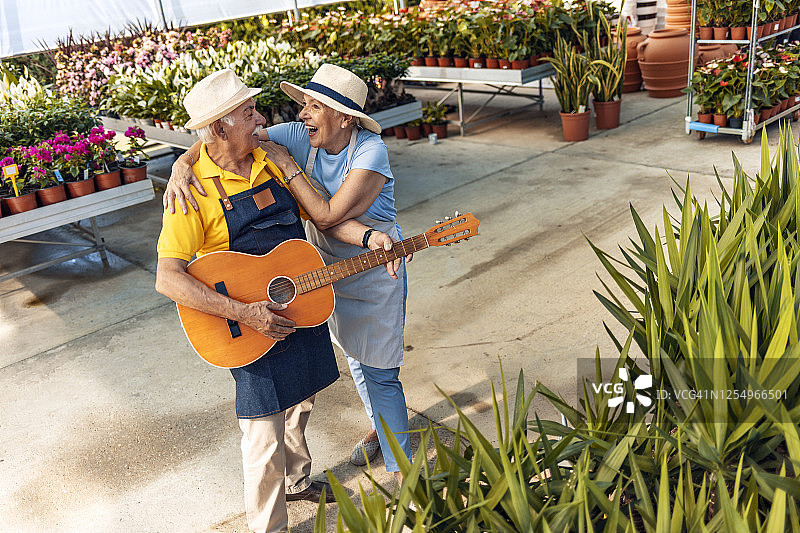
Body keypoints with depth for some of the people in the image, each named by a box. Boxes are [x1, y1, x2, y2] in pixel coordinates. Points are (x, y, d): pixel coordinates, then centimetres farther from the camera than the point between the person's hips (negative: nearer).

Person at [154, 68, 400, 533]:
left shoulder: (273, 160, -1)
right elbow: (168, 278, -23)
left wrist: (368, 236, -13)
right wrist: (244, 313, -29)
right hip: (252, 327, -6)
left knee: (299, 407, 25)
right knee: (266, 436, 2)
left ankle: (299, 482, 51)